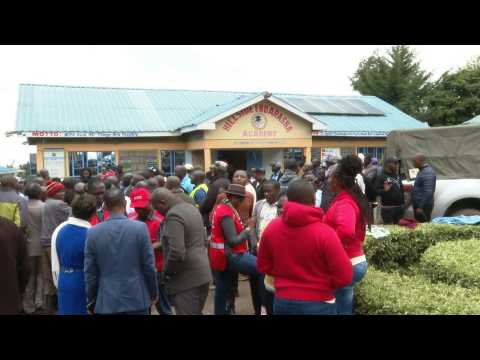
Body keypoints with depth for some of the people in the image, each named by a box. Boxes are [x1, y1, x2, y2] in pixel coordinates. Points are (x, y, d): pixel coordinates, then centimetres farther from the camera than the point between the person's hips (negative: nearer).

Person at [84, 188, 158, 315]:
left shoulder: (93, 232, -6)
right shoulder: (140, 228, -10)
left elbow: (90, 272, -1)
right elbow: (149, 265, -6)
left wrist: (91, 301, 12)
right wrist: (154, 293, 8)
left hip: (106, 302, 1)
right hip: (137, 300, -1)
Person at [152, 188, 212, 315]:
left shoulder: (173, 215, -18)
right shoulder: (191, 208, 11)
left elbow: (176, 252, -27)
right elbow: (204, 238, 21)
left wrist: (166, 273, -12)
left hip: (187, 279, -9)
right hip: (202, 274, 9)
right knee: (196, 312, 19)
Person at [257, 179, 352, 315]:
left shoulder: (272, 227, -8)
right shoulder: (324, 232, -21)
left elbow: (263, 267, 4)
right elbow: (344, 276, -17)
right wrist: (323, 283, 1)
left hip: (282, 302, 4)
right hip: (318, 305, -3)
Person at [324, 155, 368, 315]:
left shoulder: (344, 204, -21)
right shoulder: (354, 198, 9)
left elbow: (345, 230, -39)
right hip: (356, 261, 9)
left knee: (340, 310, 4)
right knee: (346, 308, 20)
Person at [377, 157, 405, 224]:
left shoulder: (398, 176, 13)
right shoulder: (382, 176, -7)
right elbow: (377, 191, -12)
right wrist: (384, 190, -30)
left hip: (399, 206, 7)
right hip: (388, 207, -7)